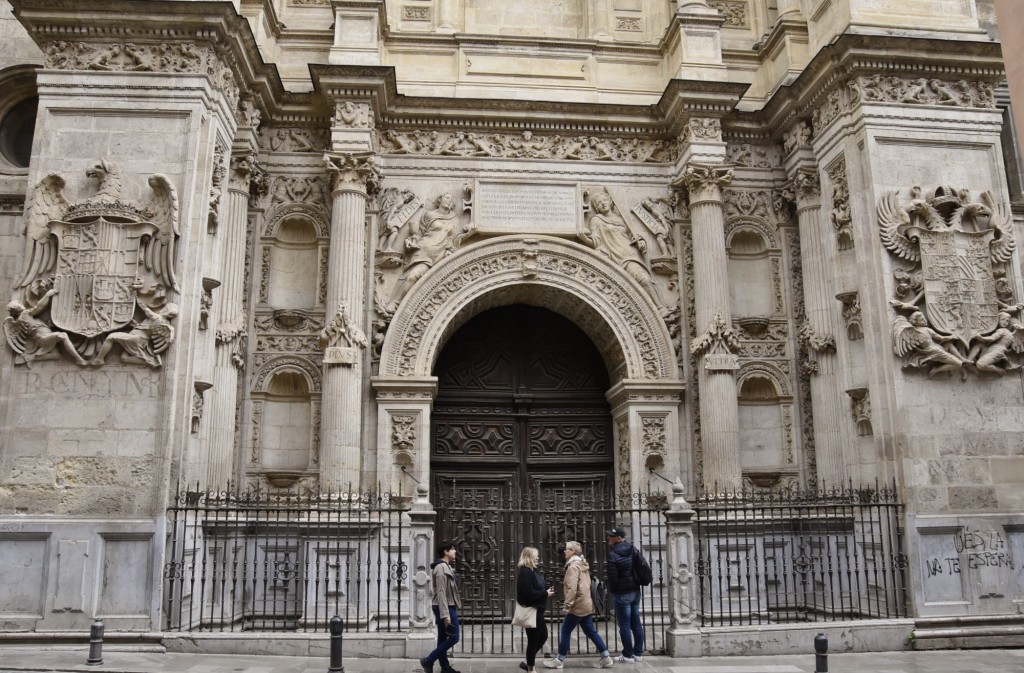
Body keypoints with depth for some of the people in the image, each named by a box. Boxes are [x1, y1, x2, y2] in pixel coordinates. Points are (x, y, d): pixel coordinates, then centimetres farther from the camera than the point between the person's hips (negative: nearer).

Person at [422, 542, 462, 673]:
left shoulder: (445, 566, 15)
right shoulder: (441, 568, -17)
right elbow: (441, 593, -23)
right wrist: (445, 614, -26)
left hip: (446, 607, 10)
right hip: (445, 608, -10)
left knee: (443, 638, 11)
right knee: (453, 638, -7)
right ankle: (428, 661, -3)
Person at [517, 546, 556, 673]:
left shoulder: (534, 571, 11)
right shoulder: (525, 573, -19)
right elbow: (529, 593, -26)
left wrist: (547, 590, -1)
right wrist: (545, 594, -18)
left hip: (537, 610, 10)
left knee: (543, 636, 17)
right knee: (533, 639, 2)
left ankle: (529, 662, 28)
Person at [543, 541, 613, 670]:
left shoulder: (573, 567, -15)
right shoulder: (583, 565, 15)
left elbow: (572, 588, -22)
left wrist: (567, 606, -21)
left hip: (577, 606, -9)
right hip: (586, 604, 9)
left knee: (565, 632, 1)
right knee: (591, 631, 11)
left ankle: (558, 661, 8)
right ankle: (606, 658, 10)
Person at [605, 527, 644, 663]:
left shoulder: (612, 555, -14)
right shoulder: (633, 550, 5)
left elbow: (612, 577, -13)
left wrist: (612, 590, 4)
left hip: (622, 594, -7)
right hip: (635, 591, 7)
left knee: (624, 625, 2)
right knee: (636, 623, 11)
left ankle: (628, 655, 7)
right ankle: (638, 653, 18)